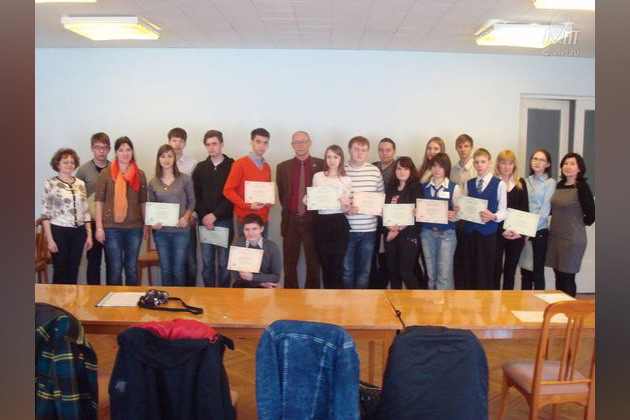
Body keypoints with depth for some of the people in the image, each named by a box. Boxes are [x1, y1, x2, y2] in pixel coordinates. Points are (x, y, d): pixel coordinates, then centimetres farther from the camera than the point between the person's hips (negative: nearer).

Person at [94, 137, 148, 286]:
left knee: (132, 268, 10)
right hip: (111, 227, -2)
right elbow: (99, 201, -2)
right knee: (114, 269, 4)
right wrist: (99, 227, -7)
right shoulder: (106, 173, -1)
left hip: (134, 227, 2)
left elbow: (143, 202, 10)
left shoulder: (140, 174, 6)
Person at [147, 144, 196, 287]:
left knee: (178, 270, 2)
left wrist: (186, 217, -12)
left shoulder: (185, 179, 0)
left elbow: (192, 202, 4)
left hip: (181, 230, -2)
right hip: (161, 231, 2)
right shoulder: (153, 183, 6)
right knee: (165, 269, 9)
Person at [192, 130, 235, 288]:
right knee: (207, 263, 7)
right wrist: (203, 217, -7)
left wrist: (215, 215, -12)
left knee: (224, 262, 1)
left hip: (224, 221, -3)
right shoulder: (200, 167, 11)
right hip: (204, 221, 3)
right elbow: (196, 196, 6)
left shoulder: (232, 166, 1)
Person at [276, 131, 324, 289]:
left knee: (313, 263, 6)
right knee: (289, 264, 6)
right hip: (291, 221, 1)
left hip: (313, 221, -1)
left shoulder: (321, 165, 1)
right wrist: (289, 212, 7)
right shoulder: (283, 167, 6)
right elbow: (281, 195, 11)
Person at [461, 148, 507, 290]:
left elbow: (503, 212, -3)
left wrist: (493, 216, -23)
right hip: (469, 230, 4)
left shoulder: (499, 184, -2)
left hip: (488, 232, -4)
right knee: (469, 270, 7)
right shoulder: (468, 184, 12)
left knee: (485, 271, 0)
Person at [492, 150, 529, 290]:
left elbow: (525, 209, 6)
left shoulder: (521, 183, 9)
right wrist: (502, 230, -14)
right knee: (496, 270, -1)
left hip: (517, 234, 3)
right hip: (496, 233, -3)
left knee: (510, 271, 9)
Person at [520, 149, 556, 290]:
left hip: (539, 231, -4)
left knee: (537, 271, 1)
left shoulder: (550, 182, -2)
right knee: (525, 271, 10)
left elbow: (545, 210, -9)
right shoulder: (526, 181, 12)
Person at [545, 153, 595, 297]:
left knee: (567, 277, 2)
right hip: (555, 236, 6)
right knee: (558, 277, 12)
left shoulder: (582, 187, -10)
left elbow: (591, 214, -9)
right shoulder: (559, 185, 8)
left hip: (573, 238, -6)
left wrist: (578, 224, 4)